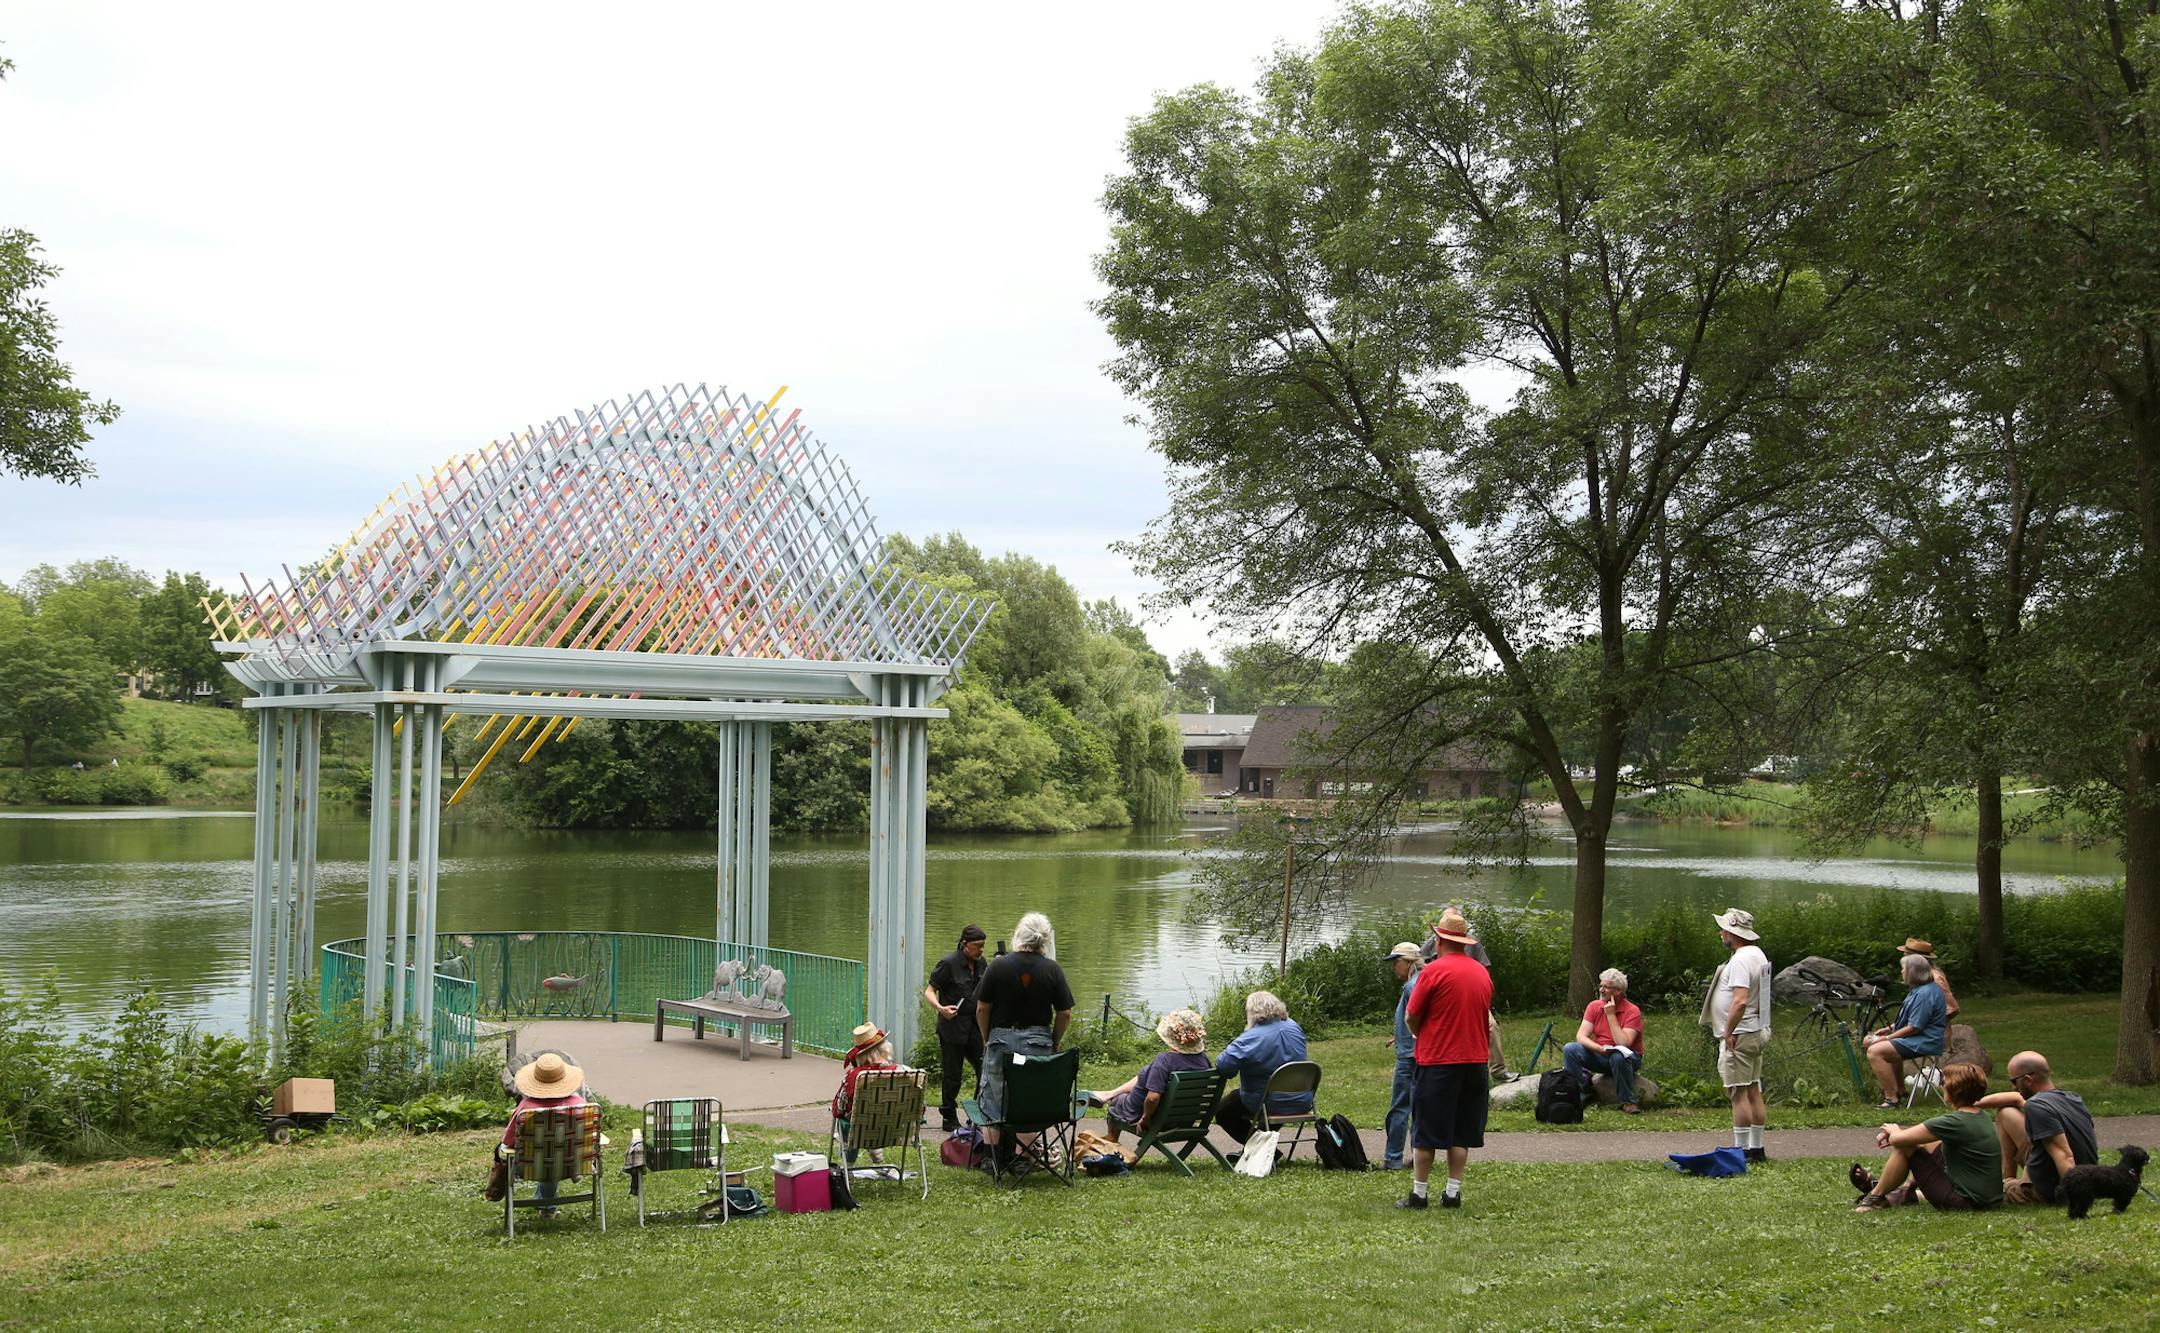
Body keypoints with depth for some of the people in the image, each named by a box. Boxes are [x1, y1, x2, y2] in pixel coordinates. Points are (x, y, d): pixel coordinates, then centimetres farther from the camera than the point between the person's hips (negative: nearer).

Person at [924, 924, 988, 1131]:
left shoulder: (980, 963, 7)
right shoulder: (949, 963, -12)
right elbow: (929, 991, -9)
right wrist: (940, 1008, -27)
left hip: (974, 1026, 6)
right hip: (952, 1026, -6)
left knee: (985, 1067, -2)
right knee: (952, 1074, 2)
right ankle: (949, 1119, 15)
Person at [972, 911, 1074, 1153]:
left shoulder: (998, 966, -5)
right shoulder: (1053, 970, -4)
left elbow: (982, 1009, -1)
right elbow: (1065, 1015, -1)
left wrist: (987, 1039, 13)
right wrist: (1053, 1043, 14)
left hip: (1001, 1042, -1)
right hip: (1038, 1043, 1)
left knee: (994, 1105, 10)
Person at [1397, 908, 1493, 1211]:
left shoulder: (1434, 971, -12)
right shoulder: (1482, 973, 7)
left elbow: (1411, 1018, -5)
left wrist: (1422, 1037, 15)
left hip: (1438, 1061, -5)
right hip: (1475, 1060, 5)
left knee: (1426, 1133, 2)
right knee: (1461, 1133, 11)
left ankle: (1419, 1194, 5)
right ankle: (1453, 1192, 11)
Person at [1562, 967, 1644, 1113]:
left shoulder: (1632, 1012, -15)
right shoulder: (1594, 1006, -1)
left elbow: (1623, 1044, -26)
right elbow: (1581, 1036, -9)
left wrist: (1611, 1015, -23)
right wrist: (1601, 1049, -28)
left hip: (1628, 1057, -4)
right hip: (1599, 1056, 4)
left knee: (1618, 1057, -40)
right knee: (1570, 1049, -20)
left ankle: (1627, 1102, -21)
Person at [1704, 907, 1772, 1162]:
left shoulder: (1740, 961, -19)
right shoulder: (1758, 954, 13)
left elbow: (1740, 1001, -30)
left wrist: (1728, 1032, -21)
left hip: (1739, 1036, -10)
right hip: (1757, 1033, 10)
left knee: (1738, 1094, -7)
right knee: (1754, 1092, 13)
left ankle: (1741, 1150, -5)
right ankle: (1756, 1148, 19)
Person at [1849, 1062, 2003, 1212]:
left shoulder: (1956, 1122, -23)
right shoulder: (1981, 1115, 4)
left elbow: (1897, 1139, -17)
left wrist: (1893, 1131, 7)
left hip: (1963, 1203, -9)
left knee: (1903, 1147, -4)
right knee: (1927, 1143, 23)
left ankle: (1876, 1196, 14)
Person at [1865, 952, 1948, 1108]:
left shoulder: (1925, 994, -21)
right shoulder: (1920, 989, 14)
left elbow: (1914, 1027, -22)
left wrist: (1887, 1038, -14)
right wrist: (1889, 1029, 14)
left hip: (1925, 1042, -12)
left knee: (1875, 1052, -23)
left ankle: (1891, 1099, -21)